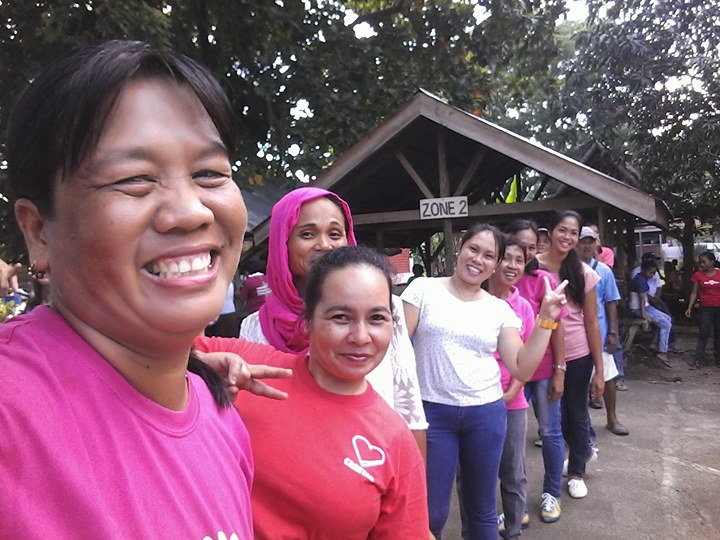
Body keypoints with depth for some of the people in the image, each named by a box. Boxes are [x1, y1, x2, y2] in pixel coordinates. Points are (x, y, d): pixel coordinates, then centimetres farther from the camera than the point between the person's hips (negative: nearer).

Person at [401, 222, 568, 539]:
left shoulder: (500, 309, 5)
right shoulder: (423, 289, -4)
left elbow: (523, 370, 0)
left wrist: (546, 319, -5)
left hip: (487, 414, 3)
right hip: (432, 411, -2)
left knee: (482, 509, 18)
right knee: (430, 514, 8)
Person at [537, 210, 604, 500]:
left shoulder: (584, 273, -6)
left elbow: (592, 323, -4)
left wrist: (599, 370, -4)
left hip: (578, 355, 0)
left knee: (576, 412, 12)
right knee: (557, 412, 14)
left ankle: (576, 471, 36)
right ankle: (584, 450, 46)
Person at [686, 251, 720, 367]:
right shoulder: (698, 275, -1)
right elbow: (694, 292, 2)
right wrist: (689, 307, -4)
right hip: (706, 309, -1)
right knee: (703, 333, -1)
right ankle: (699, 359, 2)